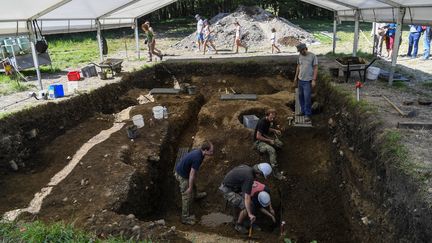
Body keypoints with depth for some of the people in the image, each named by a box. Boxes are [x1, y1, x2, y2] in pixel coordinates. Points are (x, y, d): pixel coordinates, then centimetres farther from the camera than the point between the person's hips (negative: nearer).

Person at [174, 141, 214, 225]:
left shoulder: (199, 152, -4)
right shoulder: (197, 158, -33)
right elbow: (192, 174, -27)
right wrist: (189, 188, -17)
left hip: (181, 170, 9)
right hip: (182, 175, -9)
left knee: (193, 184, 33)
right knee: (187, 196, 1)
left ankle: (195, 195, 63)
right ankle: (185, 218, 12)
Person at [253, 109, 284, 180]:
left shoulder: (269, 121, 4)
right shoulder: (262, 122, -24)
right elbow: (258, 136, -26)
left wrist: (274, 130, 6)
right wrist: (269, 141, -19)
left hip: (265, 137, 10)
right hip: (258, 142, -10)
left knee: (280, 144, -4)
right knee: (272, 150, -32)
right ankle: (275, 172, -28)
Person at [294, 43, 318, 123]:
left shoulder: (313, 56, -12)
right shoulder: (300, 56, 6)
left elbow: (316, 68, -11)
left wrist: (314, 80, -16)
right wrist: (296, 77, 17)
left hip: (308, 81, -6)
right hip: (300, 80, 6)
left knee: (307, 98, -5)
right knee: (300, 96, 14)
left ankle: (307, 115, 4)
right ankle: (303, 111, 29)